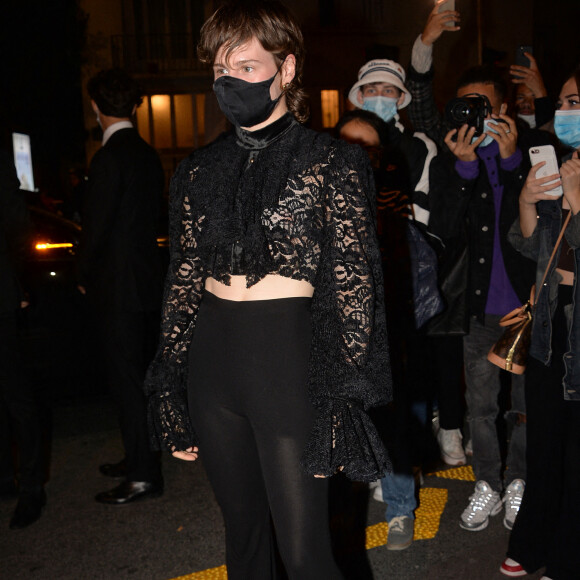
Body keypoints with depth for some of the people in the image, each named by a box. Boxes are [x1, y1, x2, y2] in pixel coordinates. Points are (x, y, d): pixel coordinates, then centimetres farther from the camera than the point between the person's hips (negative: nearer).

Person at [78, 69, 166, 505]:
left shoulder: (110, 157, -16)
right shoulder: (148, 155, 10)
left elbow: (96, 224, -16)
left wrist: (87, 277, 0)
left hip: (118, 286, -9)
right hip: (148, 280, 9)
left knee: (127, 380, -2)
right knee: (141, 374, 17)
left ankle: (144, 476, 5)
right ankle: (140, 456, 30)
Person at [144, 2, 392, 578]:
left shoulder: (331, 163, -5)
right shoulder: (199, 171, 9)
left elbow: (353, 287, -6)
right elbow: (184, 281, 11)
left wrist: (339, 406, -10)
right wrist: (171, 397, 10)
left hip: (291, 356, -4)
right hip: (211, 358, 5)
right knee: (242, 530, 19)